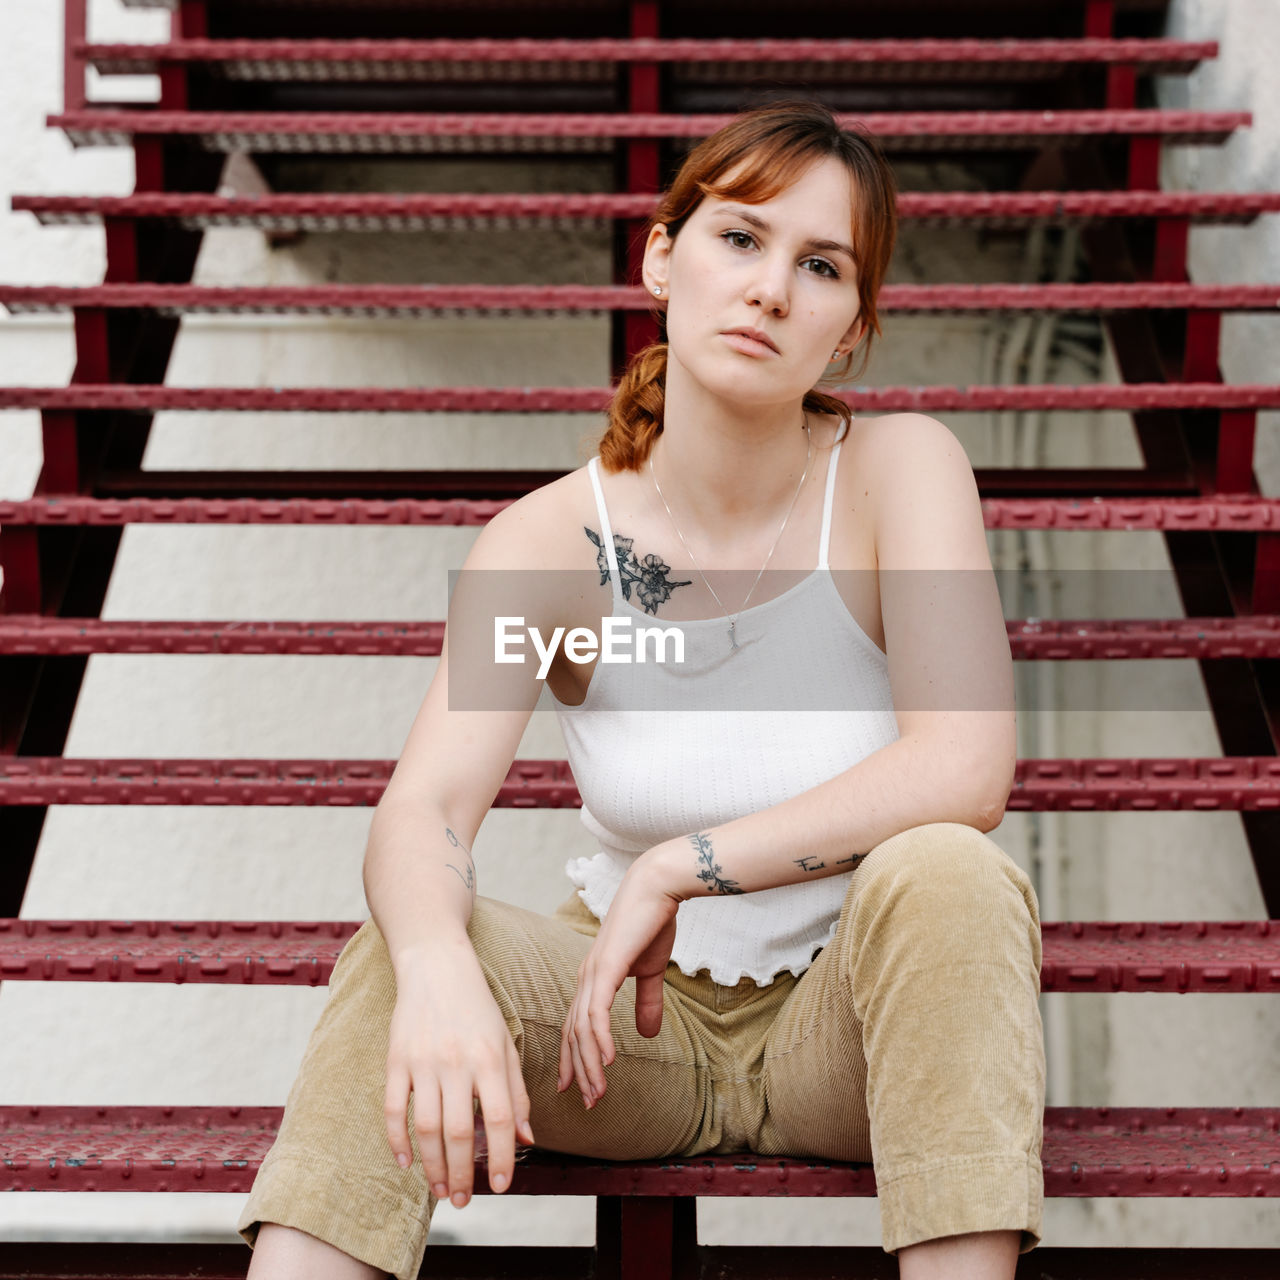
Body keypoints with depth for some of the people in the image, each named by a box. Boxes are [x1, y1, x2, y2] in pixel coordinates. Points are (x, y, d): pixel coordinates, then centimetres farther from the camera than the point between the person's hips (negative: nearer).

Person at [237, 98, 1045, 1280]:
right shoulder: (549, 540, -11)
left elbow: (967, 768, -26)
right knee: (412, 942, -26)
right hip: (638, 1017, 2)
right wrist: (437, 968, -45)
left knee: (947, 874, -33)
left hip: (850, 1017, -1)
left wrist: (678, 869, -26)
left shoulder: (900, 468, -14)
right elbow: (422, 812, -22)